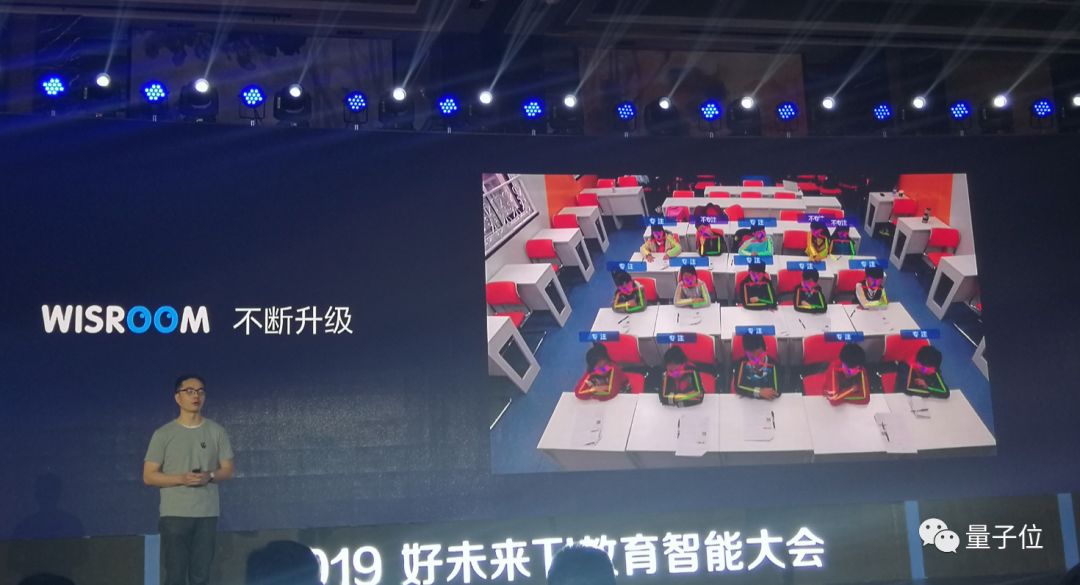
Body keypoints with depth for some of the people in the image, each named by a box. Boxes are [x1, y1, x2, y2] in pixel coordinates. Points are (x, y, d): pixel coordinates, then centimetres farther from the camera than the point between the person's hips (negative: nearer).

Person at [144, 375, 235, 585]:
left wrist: (209, 476, -13)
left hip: (207, 513, 2)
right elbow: (148, 476, -1)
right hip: (175, 513, -2)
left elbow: (228, 470, 9)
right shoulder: (163, 434, 0)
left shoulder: (217, 432, 6)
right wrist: (181, 479, -16)